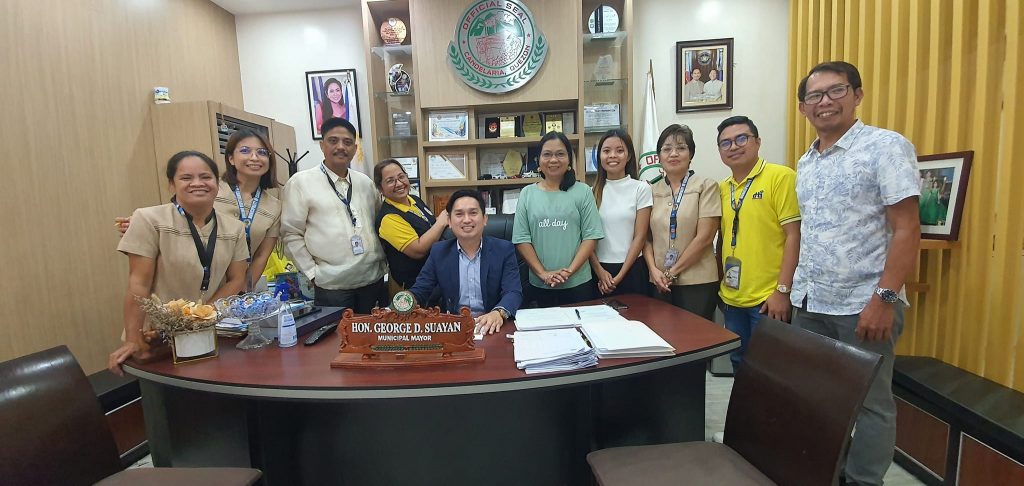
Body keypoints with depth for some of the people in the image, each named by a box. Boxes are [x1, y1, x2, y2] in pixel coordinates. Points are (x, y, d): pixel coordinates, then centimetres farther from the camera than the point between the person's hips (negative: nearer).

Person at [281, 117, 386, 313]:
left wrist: (382, 261, 10)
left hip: (373, 279, 5)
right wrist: (312, 273, -5)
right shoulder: (301, 181, -3)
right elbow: (291, 234, -3)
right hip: (332, 285, -4)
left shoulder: (365, 182, 10)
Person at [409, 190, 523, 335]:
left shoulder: (504, 249, 1)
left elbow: (513, 292, -7)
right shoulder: (439, 252, 6)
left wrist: (499, 313, -28)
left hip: (490, 328, -1)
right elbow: (418, 291, 6)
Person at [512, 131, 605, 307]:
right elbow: (521, 239, -1)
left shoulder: (582, 191, 0)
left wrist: (569, 270, -13)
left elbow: (591, 236, -4)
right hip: (540, 284, 1)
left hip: (578, 282, -1)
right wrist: (543, 273, -9)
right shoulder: (527, 193, 3)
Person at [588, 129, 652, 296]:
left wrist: (619, 276, -9)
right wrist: (600, 271, -8)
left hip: (631, 269, -2)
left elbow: (640, 237, -5)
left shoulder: (641, 188, -3)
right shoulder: (593, 191, 3)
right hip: (598, 269, 2)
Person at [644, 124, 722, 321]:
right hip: (660, 283, 3)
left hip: (697, 282, -3)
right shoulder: (652, 191, 8)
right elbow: (646, 237, 7)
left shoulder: (706, 186, -3)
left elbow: (704, 237, -9)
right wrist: (654, 270, -8)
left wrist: (672, 272, -9)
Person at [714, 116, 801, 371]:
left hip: (767, 299, -5)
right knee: (739, 363, 18)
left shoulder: (781, 177, -9)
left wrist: (782, 290, -16)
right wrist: (719, 286, 14)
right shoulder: (722, 188, 8)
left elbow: (793, 235, -13)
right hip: (731, 298, 6)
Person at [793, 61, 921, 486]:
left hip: (863, 305, -6)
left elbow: (907, 229, -13)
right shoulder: (805, 163, 11)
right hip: (810, 303, 6)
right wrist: (794, 287, 12)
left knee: (869, 403, 9)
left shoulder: (886, 146, -7)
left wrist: (885, 298, -19)